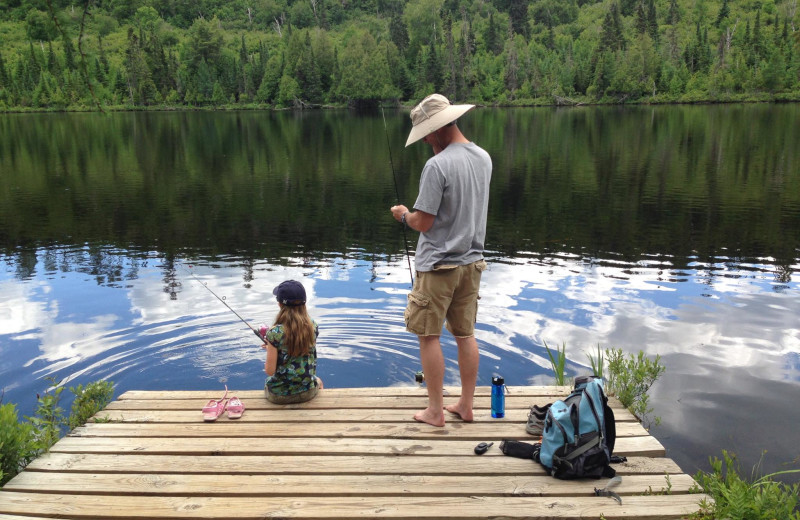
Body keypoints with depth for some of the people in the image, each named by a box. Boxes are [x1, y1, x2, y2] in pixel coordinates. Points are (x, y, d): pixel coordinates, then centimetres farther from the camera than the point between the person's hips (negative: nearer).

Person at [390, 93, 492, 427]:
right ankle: (466, 406, 24)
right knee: (465, 334, 15)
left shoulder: (437, 165, -19)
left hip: (438, 265, -7)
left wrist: (403, 214, 4)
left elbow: (423, 223, -19)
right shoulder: (484, 158, 5)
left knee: (428, 336, 5)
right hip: (471, 261, 8)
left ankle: (435, 411, 13)